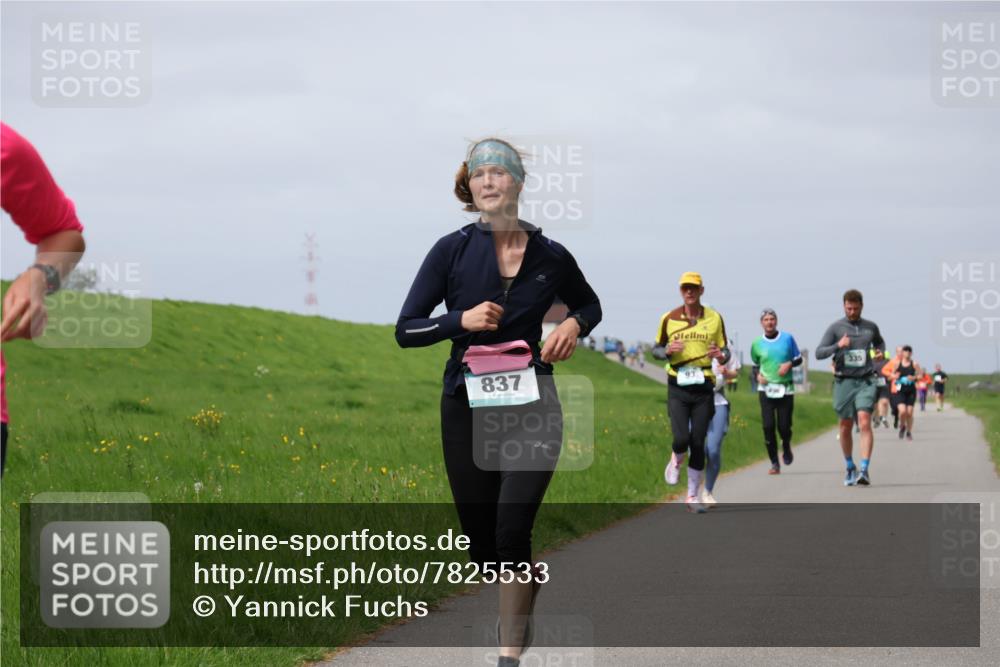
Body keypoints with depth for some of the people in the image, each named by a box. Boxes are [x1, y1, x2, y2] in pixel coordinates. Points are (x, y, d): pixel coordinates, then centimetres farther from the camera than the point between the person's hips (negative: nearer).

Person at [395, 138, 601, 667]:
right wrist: (462, 319, -18)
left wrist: (574, 325, -4)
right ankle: (519, 602, 40)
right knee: (481, 542, 9)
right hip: (467, 406, 1)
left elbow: (590, 305, 19)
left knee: (511, 533, -15)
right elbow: (405, 330, -2)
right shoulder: (452, 251, -4)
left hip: (532, 408, -1)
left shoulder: (551, 257, -1)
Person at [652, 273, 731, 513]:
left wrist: (721, 356, -14)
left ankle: (692, 496, 12)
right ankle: (676, 460, 22)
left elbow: (725, 351, 11)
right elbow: (657, 349, 13)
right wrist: (668, 351, -11)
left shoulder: (714, 318, 6)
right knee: (681, 438, -15)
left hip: (703, 387, 1)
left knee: (698, 444, 0)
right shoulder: (669, 318, 4)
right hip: (677, 387, -1)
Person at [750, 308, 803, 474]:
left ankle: (786, 447, 32)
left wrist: (789, 364, -10)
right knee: (768, 426, -10)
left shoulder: (788, 338, 2)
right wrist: (758, 375, -3)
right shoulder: (757, 344, 5)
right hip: (766, 389, 0)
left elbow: (799, 359, 10)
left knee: (784, 426, -3)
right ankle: (774, 463, 0)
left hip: (786, 389, 0)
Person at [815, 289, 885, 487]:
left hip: (866, 381, 0)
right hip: (844, 382, 0)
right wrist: (838, 346, -20)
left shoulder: (871, 327, 10)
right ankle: (850, 468, 25)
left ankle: (864, 470, -20)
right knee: (845, 427, 8)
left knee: (864, 423, -16)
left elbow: (879, 343, 31)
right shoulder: (835, 328, 2)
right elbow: (819, 353, -4)